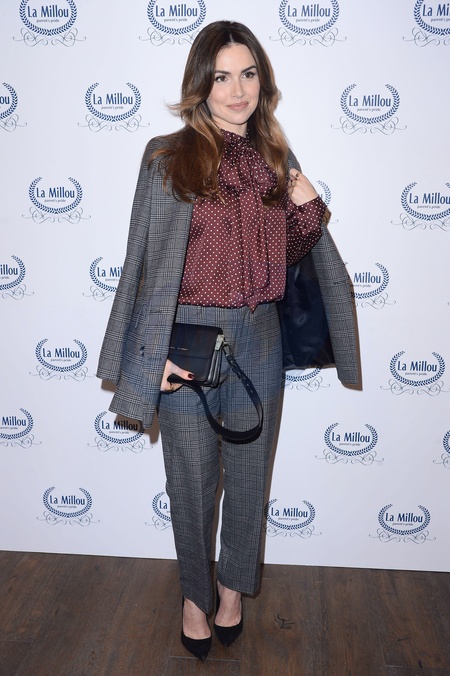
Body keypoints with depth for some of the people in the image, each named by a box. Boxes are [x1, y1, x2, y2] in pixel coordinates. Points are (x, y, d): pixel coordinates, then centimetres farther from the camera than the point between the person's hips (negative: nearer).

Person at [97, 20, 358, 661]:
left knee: (249, 473, 15)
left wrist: (307, 203, -5)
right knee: (192, 477, 11)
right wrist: (156, 350, -11)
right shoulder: (169, 158, -6)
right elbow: (150, 261, -6)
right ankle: (195, 593, 36)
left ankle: (234, 585, 40)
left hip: (259, 337, 4)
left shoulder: (276, 158, 6)